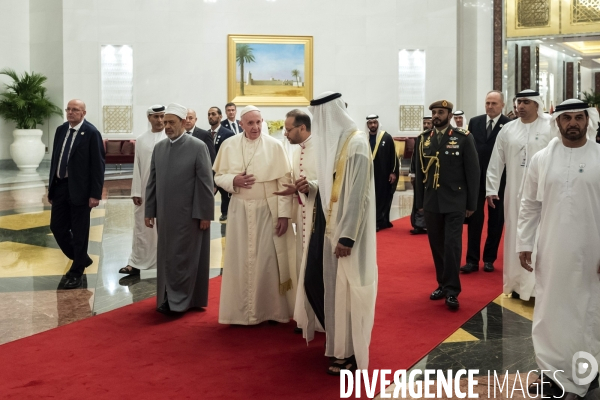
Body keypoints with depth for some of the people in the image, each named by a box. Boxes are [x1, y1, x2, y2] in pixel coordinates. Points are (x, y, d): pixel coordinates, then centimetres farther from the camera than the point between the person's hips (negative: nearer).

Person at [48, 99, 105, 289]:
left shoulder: (91, 133, -11)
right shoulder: (60, 130, 9)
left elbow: (98, 165, -12)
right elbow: (54, 159, 13)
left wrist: (95, 194, -15)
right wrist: (50, 187, 12)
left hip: (79, 189, -7)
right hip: (60, 186, 7)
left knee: (79, 232, 3)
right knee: (57, 227, 11)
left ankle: (77, 272, 17)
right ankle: (81, 258, 32)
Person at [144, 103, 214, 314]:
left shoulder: (198, 146, -7)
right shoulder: (159, 147, 8)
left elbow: (206, 183, -9)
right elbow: (152, 182, 11)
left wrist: (205, 214, -11)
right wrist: (150, 211, 9)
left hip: (189, 214, -5)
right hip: (165, 214, 5)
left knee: (184, 258, 0)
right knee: (165, 257, 10)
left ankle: (179, 301, 7)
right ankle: (167, 299, 21)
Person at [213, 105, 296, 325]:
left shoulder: (274, 145, -6)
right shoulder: (229, 145, 1)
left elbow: (284, 181, -8)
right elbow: (218, 176, 8)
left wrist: (284, 214, -12)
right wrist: (233, 180, -14)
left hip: (267, 211, -2)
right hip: (240, 210, 2)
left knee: (268, 260, 2)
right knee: (240, 260, 6)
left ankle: (271, 310, 14)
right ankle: (241, 312, 17)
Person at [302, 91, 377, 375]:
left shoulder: (356, 143, -16)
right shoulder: (330, 140, 10)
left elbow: (357, 194, -20)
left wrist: (347, 237, -22)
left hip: (343, 228, -8)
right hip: (325, 222, 9)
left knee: (342, 288, 0)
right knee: (315, 281, 13)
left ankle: (348, 353, 15)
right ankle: (337, 336, 32)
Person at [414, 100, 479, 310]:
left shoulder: (463, 138, -3)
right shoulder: (424, 138, 7)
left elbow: (473, 172, -3)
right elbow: (420, 171, 10)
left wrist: (471, 203, -4)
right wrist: (420, 201, 9)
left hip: (454, 202, -4)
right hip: (431, 202, 4)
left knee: (452, 244, -6)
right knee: (437, 245, 10)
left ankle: (452, 290, 1)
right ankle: (442, 284, 23)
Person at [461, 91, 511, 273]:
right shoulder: (474, 122, 5)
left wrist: (509, 178, -12)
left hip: (498, 178, -3)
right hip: (476, 176, 3)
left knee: (495, 220, 8)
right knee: (474, 218, 3)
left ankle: (489, 259, 19)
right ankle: (472, 260, 7)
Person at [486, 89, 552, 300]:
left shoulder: (550, 128, -5)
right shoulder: (507, 130, 5)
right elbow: (496, 162, 6)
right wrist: (491, 189, 3)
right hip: (515, 192, 3)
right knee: (516, 237, 8)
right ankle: (519, 283, 18)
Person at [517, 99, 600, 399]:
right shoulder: (541, 159, 2)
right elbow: (530, 205, 7)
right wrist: (524, 244, 3)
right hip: (550, 250, 2)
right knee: (549, 312, 11)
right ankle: (553, 372, 26)